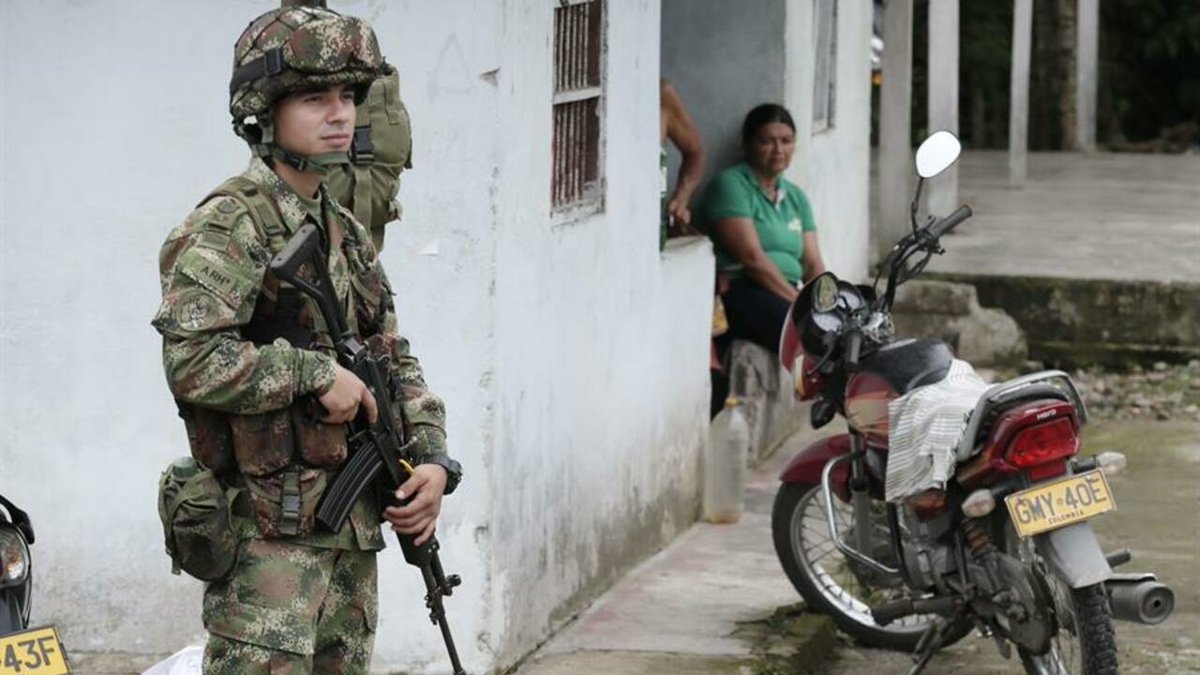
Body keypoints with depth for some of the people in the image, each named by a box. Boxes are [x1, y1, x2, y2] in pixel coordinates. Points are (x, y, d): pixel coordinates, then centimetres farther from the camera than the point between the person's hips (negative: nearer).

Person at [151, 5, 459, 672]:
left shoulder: (346, 231, 15)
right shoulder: (231, 223, -12)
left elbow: (396, 361, 20)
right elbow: (192, 361, -25)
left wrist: (433, 461, 5)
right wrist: (316, 374, -18)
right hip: (270, 533, -9)